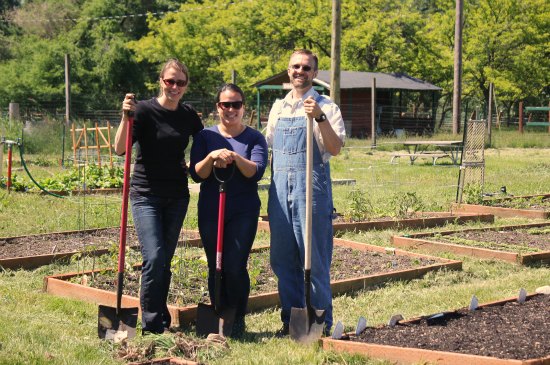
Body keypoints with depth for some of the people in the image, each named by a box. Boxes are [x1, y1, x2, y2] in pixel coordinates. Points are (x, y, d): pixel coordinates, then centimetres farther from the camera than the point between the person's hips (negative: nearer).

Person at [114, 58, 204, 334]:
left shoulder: (188, 115, 6)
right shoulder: (144, 110, -9)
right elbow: (120, 148, -18)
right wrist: (126, 117, -30)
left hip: (177, 196, 5)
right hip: (146, 195, -5)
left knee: (165, 260, 10)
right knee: (154, 258, -15)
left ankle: (162, 320, 20)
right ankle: (152, 324, -4)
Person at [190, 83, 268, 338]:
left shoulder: (254, 138, 5)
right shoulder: (205, 136, 8)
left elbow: (257, 172, -9)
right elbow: (196, 174, 0)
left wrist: (236, 158, -25)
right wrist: (211, 157, -19)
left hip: (243, 212, -2)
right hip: (210, 212, 2)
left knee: (235, 267, -9)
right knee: (215, 267, 4)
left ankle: (238, 321, 8)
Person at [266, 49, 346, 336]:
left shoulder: (325, 107, -1)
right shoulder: (278, 107, 16)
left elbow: (335, 148, -12)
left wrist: (320, 118, -24)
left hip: (311, 187, -5)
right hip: (280, 187, 6)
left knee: (314, 259, -3)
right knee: (282, 259, 8)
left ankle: (320, 322, 6)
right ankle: (291, 320, 18)